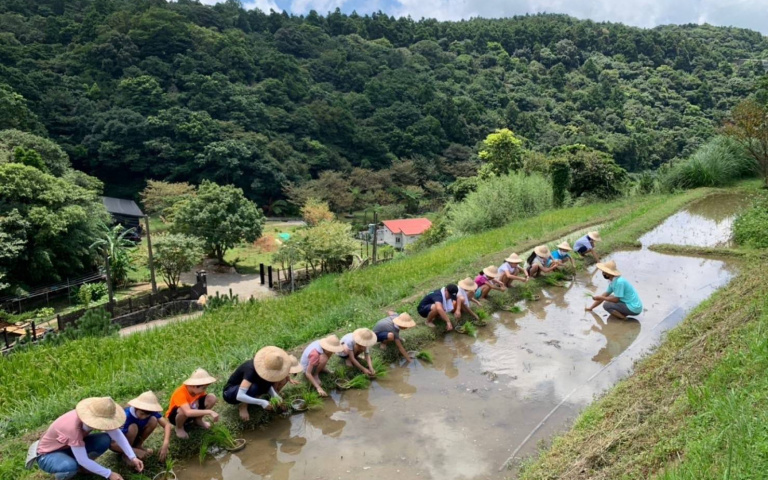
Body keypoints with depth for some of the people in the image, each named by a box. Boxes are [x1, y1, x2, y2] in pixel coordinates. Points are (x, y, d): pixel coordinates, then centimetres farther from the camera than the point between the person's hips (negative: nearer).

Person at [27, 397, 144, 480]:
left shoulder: (95, 415, -22)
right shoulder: (73, 427, -41)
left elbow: (117, 433, -16)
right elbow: (83, 460, -35)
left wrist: (132, 457, -23)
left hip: (70, 446, 6)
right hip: (48, 454, -6)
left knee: (105, 440, -18)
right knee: (71, 466, -40)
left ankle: (81, 465, 7)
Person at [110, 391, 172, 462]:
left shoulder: (151, 412, -22)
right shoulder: (125, 417, -35)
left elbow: (167, 424, -26)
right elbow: (112, 444, -34)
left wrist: (165, 445, -41)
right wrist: (136, 451, -37)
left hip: (133, 438, 4)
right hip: (118, 443, -4)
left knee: (153, 420, -21)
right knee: (133, 427, -35)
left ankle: (138, 445, 0)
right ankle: (126, 454, -10)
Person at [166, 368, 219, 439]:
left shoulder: (198, 389, -17)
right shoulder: (180, 393, -36)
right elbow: (188, 412, -49)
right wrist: (209, 412, -51)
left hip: (193, 413, 5)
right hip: (175, 416, -5)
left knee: (212, 397, -19)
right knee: (184, 410, -43)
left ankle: (198, 420, 7)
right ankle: (179, 428, -7)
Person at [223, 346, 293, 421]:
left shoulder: (265, 365, -16)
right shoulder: (251, 370, -36)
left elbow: (268, 385, -2)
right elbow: (239, 396, -43)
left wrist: (275, 396, -20)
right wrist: (261, 402, -42)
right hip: (230, 393, -7)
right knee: (254, 387, -39)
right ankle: (243, 406, -12)